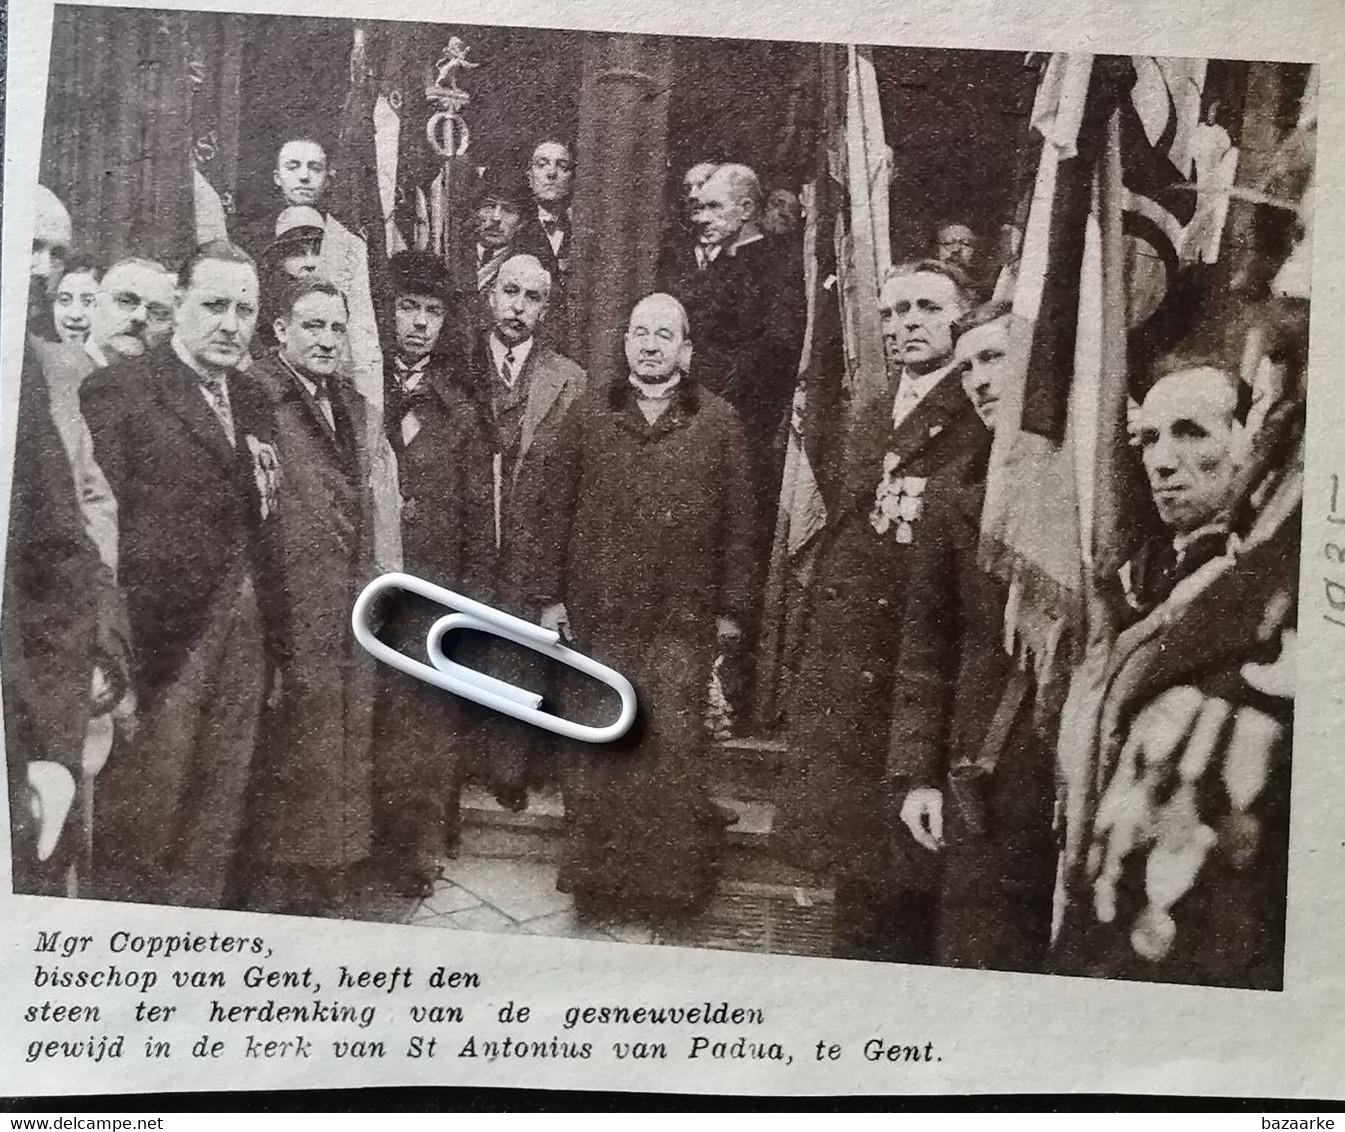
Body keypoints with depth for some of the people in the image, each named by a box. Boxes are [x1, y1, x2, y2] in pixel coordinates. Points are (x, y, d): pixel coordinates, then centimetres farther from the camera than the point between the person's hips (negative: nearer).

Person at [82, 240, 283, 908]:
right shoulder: (115, 392, -5)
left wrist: (271, 646, 10)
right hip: (161, 644, -6)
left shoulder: (253, 401, 14)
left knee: (216, 829, 14)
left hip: (244, 645, 6)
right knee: (137, 829, 5)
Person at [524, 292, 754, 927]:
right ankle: (599, 879, 21)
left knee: (675, 745, -1)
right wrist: (550, 594, 4)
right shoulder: (588, 416, 6)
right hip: (600, 612, 1)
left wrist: (730, 607, 3)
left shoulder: (717, 423, 4)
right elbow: (556, 507, 7)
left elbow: (735, 521, 4)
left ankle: (673, 886, 13)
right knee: (606, 744, 9)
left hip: (683, 619, -1)